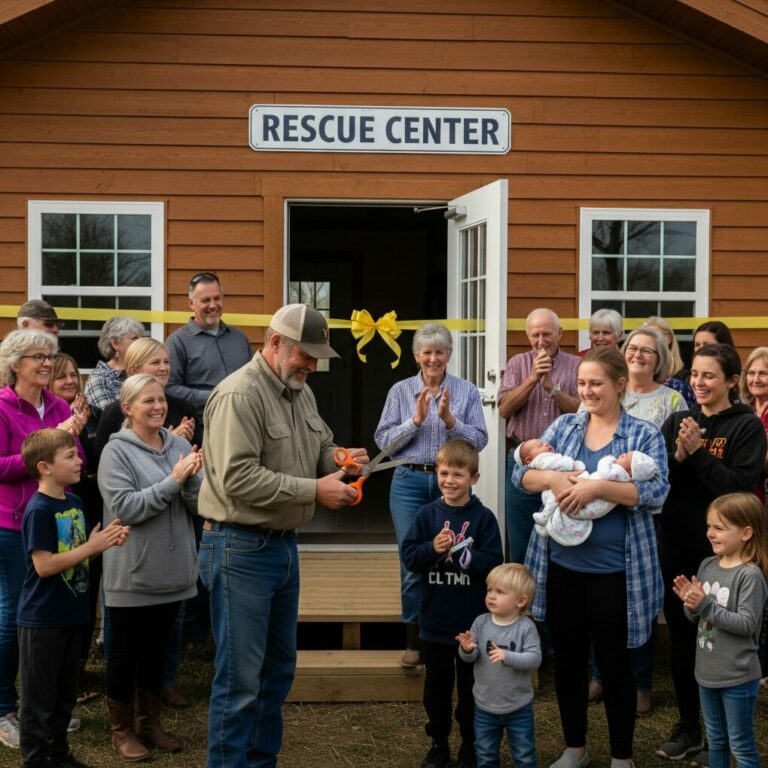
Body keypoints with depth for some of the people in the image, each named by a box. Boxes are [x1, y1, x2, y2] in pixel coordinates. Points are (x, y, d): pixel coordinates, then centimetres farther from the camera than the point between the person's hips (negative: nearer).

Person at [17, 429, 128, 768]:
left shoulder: (74, 503, 7)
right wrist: (91, 546, -21)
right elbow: (44, 565, -23)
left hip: (70, 614, 8)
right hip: (42, 620, -8)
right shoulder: (38, 510, -19)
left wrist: (107, 540, -2)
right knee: (39, 698, 4)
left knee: (65, 693, 19)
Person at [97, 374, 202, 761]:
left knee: (156, 648, 17)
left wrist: (191, 479, -19)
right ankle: (121, 729, 23)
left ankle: (150, 721, 31)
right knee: (125, 651, 8)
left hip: (172, 570, 5)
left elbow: (199, 505, 2)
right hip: (133, 574, -5)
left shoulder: (179, 445, 4)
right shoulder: (116, 451, -10)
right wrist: (173, 481, -21)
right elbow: (125, 508, -19)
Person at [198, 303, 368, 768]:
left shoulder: (301, 391, 10)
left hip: (285, 545, 9)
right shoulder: (240, 394, -18)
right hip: (242, 549, -9)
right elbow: (239, 478, -25)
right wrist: (314, 491, -22)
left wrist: (338, 459, -2)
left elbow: (321, 447, 22)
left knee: (279, 669, 18)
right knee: (240, 678, -2)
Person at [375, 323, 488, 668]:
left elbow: (480, 439, -2)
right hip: (410, 481, 0)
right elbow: (383, 439, -1)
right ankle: (414, 641, 13)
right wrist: (416, 420, -12)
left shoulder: (467, 391, 4)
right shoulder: (400, 391, 5)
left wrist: (449, 419, -15)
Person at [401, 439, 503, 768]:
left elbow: (494, 562, -14)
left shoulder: (483, 517, -8)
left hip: (472, 622, -2)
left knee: (471, 688, 12)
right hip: (434, 620, 2)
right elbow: (409, 558, -4)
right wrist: (433, 549, -21)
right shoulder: (427, 514, -2)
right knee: (436, 687, 15)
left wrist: (459, 553, -24)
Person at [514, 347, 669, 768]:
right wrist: (552, 477, -20)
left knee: (613, 662, 8)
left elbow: (656, 492, -17)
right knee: (567, 658, 14)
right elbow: (521, 473, 1)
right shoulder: (563, 425, 6)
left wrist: (597, 486, -28)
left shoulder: (644, 434, -4)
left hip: (613, 569, -4)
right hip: (561, 563, 4)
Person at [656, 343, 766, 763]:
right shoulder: (677, 421, 6)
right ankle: (688, 726, 28)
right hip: (676, 547, 4)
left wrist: (697, 453, -20)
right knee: (680, 638, 12)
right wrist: (677, 457, -17)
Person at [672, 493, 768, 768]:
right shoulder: (707, 566, 3)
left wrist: (706, 605, -26)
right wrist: (691, 603, -12)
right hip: (707, 672, 7)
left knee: (741, 745, 6)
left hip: (738, 677, -7)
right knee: (716, 740, 21)